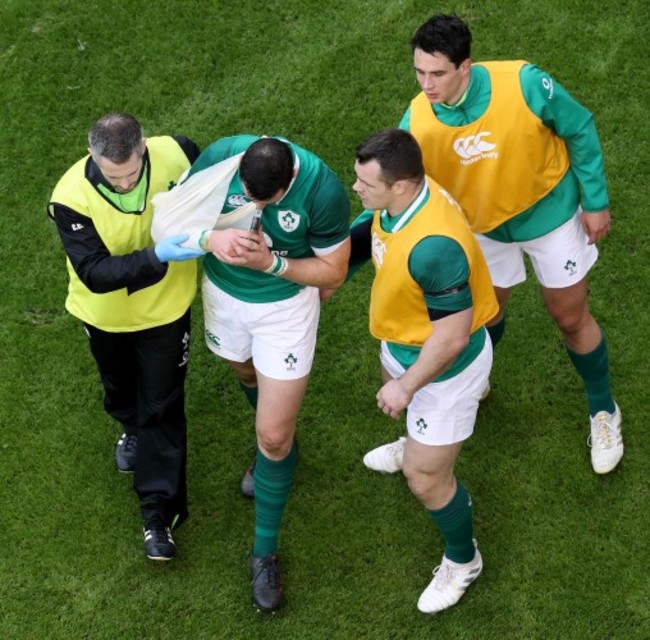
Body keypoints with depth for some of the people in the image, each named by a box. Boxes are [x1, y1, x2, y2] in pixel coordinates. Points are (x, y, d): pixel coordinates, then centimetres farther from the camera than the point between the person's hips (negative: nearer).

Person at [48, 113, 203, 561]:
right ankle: (133, 428, 64)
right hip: (106, 315, 1)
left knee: (162, 407, 8)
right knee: (120, 386, 29)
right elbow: (95, 273, -36)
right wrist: (157, 256, -47)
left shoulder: (177, 155, -28)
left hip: (165, 307, 0)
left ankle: (159, 511, 21)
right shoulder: (72, 198, -34)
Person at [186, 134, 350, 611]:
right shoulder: (220, 157, -27)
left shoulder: (323, 189, -32)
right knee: (250, 376, 32)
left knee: (274, 436, -1)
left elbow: (334, 271, -19)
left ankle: (265, 552, 17)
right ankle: (276, 449, 65)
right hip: (224, 292, 4)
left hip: (286, 305, -3)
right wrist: (211, 237, -34)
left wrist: (271, 262, -33)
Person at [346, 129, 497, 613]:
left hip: (444, 364, -9)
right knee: (397, 397, 38)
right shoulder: (398, 198, -17)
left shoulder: (434, 246, -43)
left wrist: (407, 386, -20)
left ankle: (462, 560, 32)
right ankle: (420, 443, 74)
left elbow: (452, 337, -33)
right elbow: (367, 238, 7)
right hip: (404, 341, 9)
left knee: (425, 477, 4)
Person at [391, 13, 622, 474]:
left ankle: (604, 411, 35)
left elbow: (580, 129, -17)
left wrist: (596, 202, -10)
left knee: (570, 318, 11)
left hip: (548, 211, -2)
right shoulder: (417, 122, -28)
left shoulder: (523, 84, -36)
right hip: (482, 223, 2)